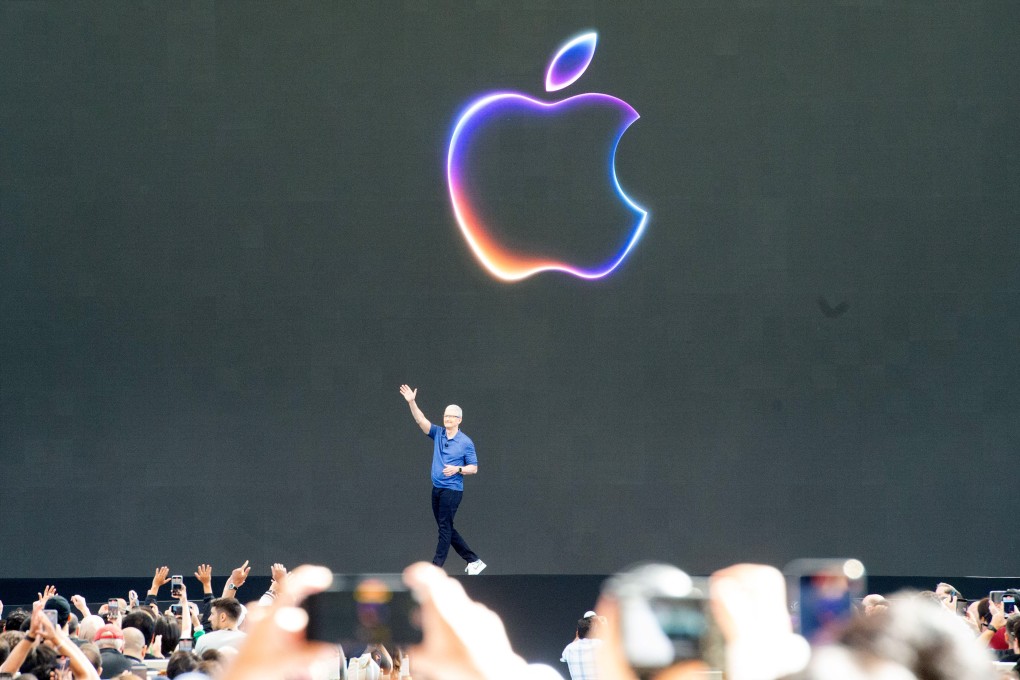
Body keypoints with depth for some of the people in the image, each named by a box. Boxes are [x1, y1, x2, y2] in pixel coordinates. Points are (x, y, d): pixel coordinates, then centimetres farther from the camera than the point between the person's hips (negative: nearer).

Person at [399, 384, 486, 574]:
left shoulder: (466, 442, -6)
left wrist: (457, 469, -20)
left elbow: (473, 468, -2)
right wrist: (411, 402, -19)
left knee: (445, 528, -7)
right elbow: (421, 420, -5)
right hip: (437, 489, 7)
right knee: (447, 530, 10)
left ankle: (436, 568, -6)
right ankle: (473, 560, 19)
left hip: (452, 490, -7)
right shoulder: (438, 434, 7)